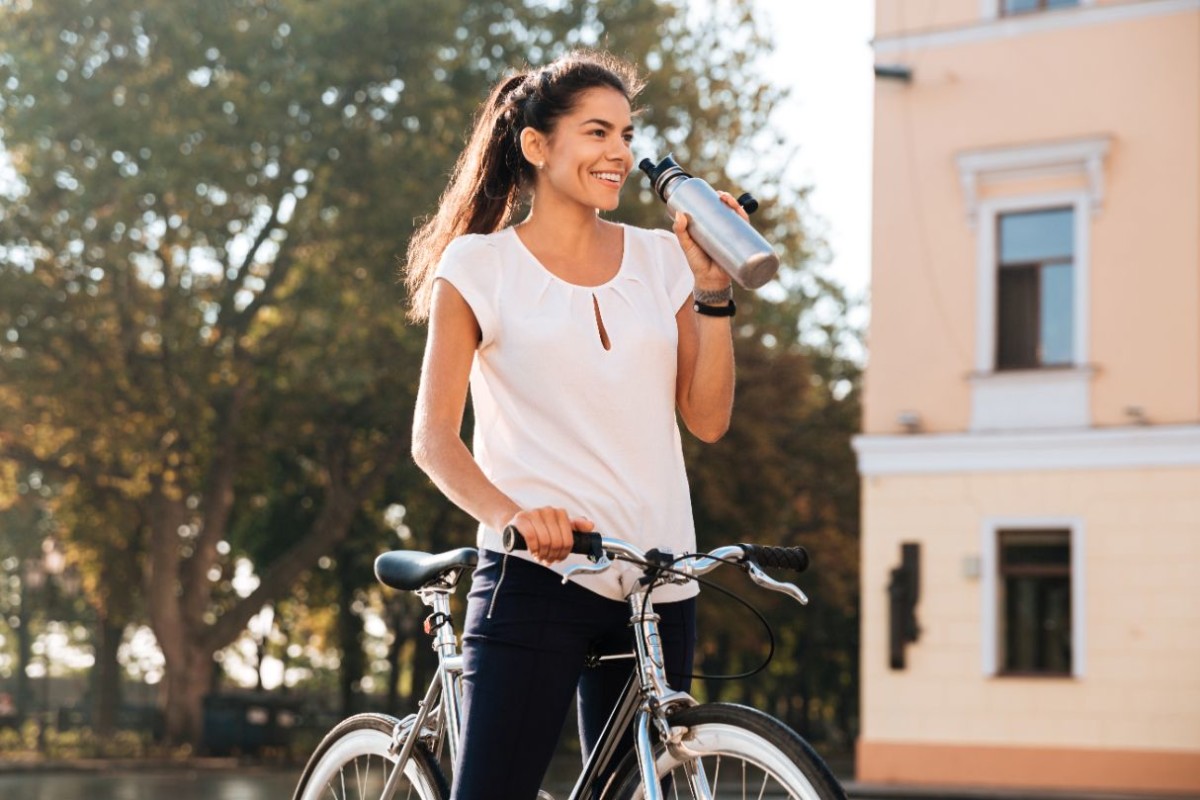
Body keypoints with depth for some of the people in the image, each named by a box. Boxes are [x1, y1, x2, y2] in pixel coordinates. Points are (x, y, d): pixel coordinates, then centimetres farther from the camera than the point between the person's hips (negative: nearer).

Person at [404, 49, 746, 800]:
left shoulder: (661, 260, 12)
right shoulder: (480, 266, 2)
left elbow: (708, 418, 6)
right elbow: (433, 437, -6)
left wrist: (714, 290, -4)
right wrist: (508, 514, -24)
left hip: (656, 587, 4)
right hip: (535, 576, -4)